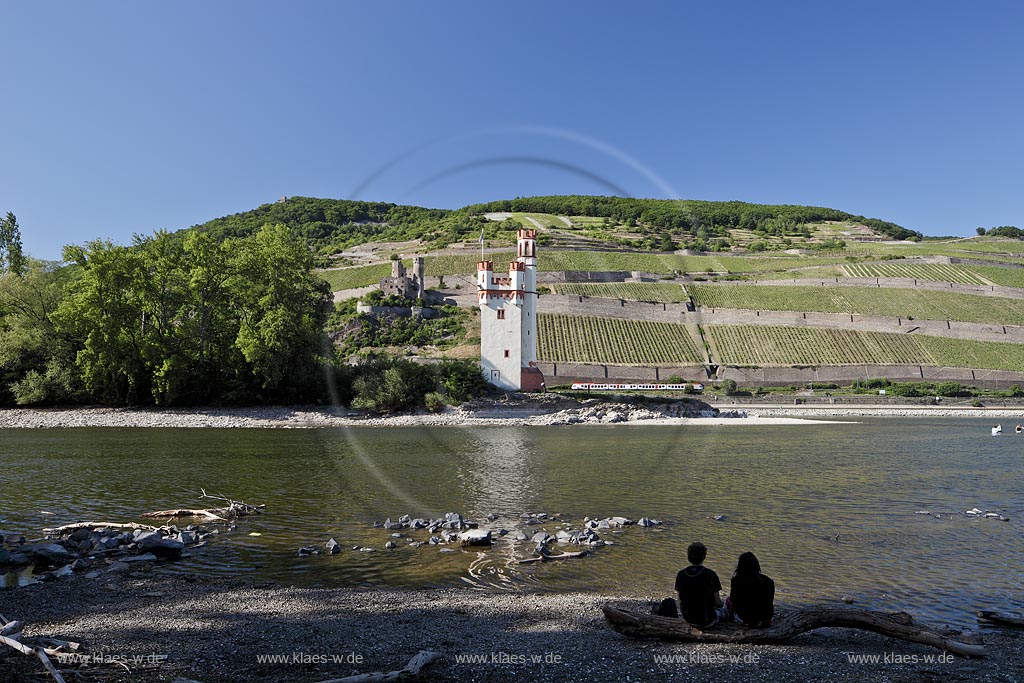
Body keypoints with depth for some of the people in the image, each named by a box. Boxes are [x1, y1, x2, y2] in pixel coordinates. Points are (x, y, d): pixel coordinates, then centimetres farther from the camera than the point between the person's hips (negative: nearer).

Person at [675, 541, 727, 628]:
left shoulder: (680, 575, -10)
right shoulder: (711, 575, -21)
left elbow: (680, 600, -1)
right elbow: (717, 603, -12)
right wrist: (720, 603, 11)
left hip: (688, 619, 3)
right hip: (707, 621, -3)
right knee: (722, 607, 28)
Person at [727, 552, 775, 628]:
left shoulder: (737, 580, -15)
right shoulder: (769, 581, -8)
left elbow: (733, 602, -4)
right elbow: (770, 601, 5)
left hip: (747, 621, -4)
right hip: (766, 621, 4)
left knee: (728, 601, 22)